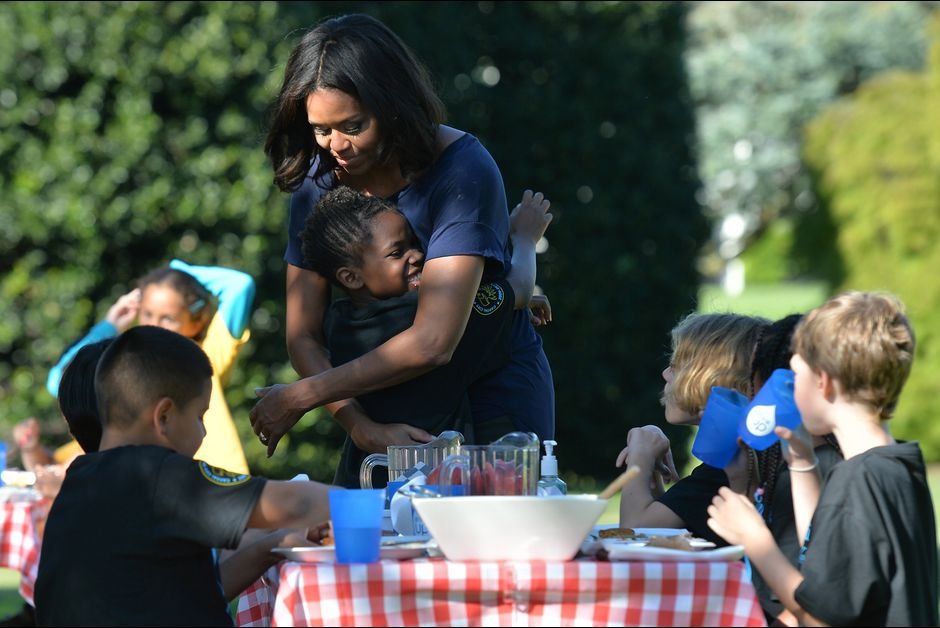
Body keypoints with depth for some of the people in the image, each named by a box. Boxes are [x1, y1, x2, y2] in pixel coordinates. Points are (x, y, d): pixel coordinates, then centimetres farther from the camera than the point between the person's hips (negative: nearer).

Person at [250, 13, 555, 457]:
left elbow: (431, 343, -30)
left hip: (495, 404, -4)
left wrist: (299, 398, -24)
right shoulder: (319, 179, -6)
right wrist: (362, 430, -25)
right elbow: (303, 338, -8)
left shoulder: (463, 171, -23)